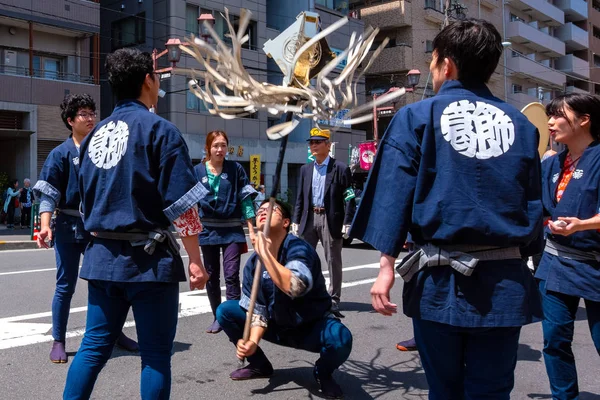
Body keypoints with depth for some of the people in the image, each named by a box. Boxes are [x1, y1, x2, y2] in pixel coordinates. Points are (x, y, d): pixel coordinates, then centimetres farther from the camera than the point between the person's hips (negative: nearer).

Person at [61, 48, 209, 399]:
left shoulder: (96, 133, 12)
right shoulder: (159, 129, -9)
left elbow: (87, 199, 18)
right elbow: (182, 204, -13)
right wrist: (195, 259, -7)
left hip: (102, 256, 7)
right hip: (147, 257, -7)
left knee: (94, 346, 15)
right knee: (155, 353, 4)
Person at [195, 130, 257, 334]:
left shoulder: (236, 169, 0)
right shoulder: (198, 171, 3)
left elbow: (246, 199, 0)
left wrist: (251, 229, -4)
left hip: (232, 229, -2)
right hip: (208, 230, 2)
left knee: (231, 274, -10)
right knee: (212, 276, 9)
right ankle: (218, 317, 22)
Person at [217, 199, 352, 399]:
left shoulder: (297, 248, -24)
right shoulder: (253, 262, -7)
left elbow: (295, 288, -44)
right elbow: (257, 310, -5)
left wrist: (264, 252, -37)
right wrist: (253, 341, -23)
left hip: (311, 327, -5)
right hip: (277, 327, 5)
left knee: (340, 337, -36)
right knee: (225, 311, -7)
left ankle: (323, 373, 0)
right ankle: (259, 365, 12)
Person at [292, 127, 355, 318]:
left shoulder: (340, 168, -4)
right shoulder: (305, 169, 12)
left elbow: (349, 198, -6)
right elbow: (300, 197, 14)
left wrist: (347, 223, -13)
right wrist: (296, 221, 8)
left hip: (330, 220, -5)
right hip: (309, 218, 5)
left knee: (333, 261, 3)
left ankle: (333, 301, 12)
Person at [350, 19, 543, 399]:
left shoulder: (417, 116, 0)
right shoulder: (521, 124, 9)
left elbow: (394, 191, -9)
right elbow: (534, 204, 10)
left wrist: (387, 262, -10)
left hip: (442, 279, -2)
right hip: (506, 280, 3)